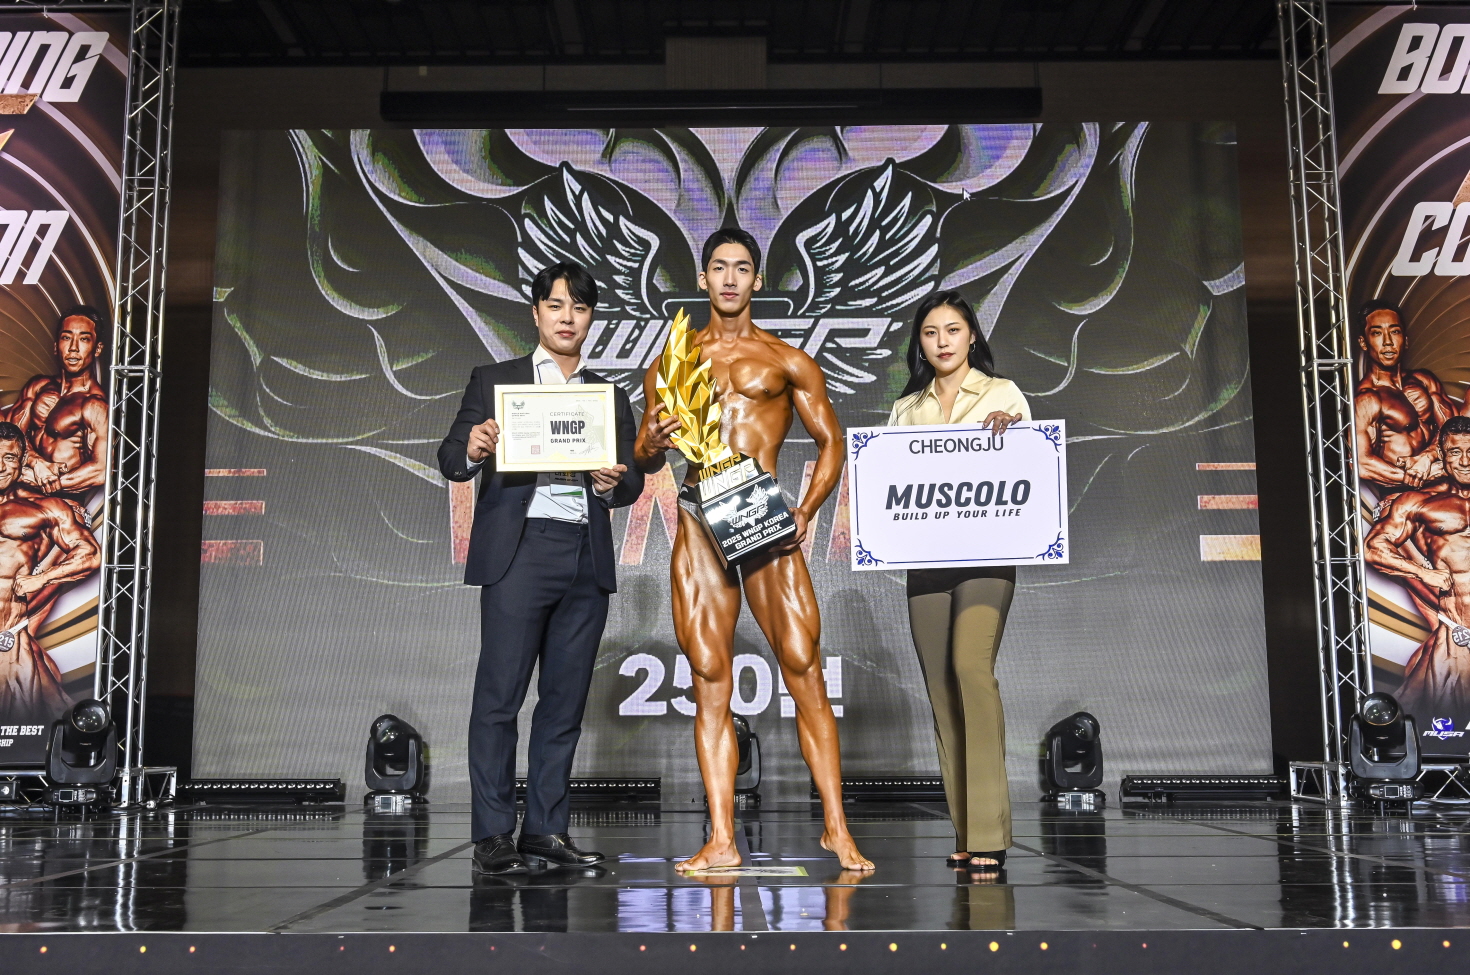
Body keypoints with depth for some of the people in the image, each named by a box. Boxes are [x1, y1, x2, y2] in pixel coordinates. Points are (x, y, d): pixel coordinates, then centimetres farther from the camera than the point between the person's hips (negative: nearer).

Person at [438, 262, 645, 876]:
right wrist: (472, 451, -21)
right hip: (520, 550, -3)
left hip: (587, 558, 3)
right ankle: (493, 836, -1)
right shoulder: (494, 381, 11)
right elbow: (450, 459, 2)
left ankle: (546, 830, 10)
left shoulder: (609, 398, 19)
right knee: (500, 694, -6)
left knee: (565, 699, 3)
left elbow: (633, 480, 13)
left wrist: (614, 483, -10)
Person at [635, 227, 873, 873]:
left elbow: (831, 442, 10)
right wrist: (651, 446, -5)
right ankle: (721, 839, 2)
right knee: (709, 679, -1)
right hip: (699, 521, 2)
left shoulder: (787, 361, 11)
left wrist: (805, 512, -4)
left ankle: (836, 829, 2)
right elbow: (646, 460, 19)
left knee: (803, 667, -7)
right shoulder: (671, 362, 16)